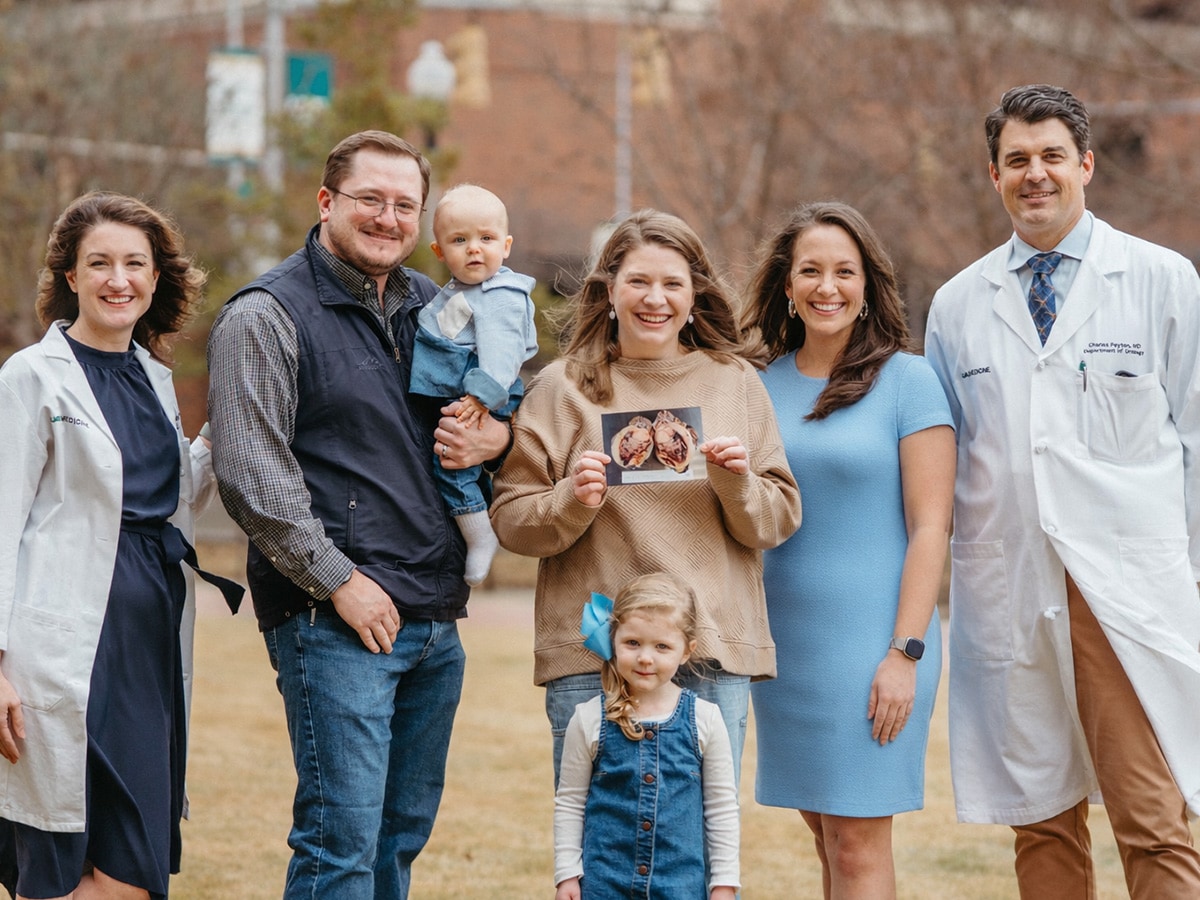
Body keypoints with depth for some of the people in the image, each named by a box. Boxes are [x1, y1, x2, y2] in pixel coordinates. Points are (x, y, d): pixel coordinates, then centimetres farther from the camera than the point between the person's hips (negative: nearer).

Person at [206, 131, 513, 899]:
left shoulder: (434, 308, 14)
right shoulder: (266, 317, -5)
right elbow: (251, 475, -12)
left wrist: (498, 436, 1)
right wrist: (340, 582, -15)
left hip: (436, 616, 7)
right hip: (334, 620, -7)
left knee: (404, 835, 13)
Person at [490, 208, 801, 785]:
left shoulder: (735, 383, 10)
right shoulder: (563, 387, 4)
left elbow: (780, 520, 9)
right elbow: (511, 520, 2)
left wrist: (739, 485, -10)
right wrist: (571, 502, -16)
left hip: (715, 653, 2)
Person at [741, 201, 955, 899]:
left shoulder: (907, 380, -4)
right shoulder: (761, 385, 9)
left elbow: (929, 526, -7)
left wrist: (905, 654, -13)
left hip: (873, 636, -4)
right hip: (783, 636, 4)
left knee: (857, 843, -6)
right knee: (829, 839, 7)